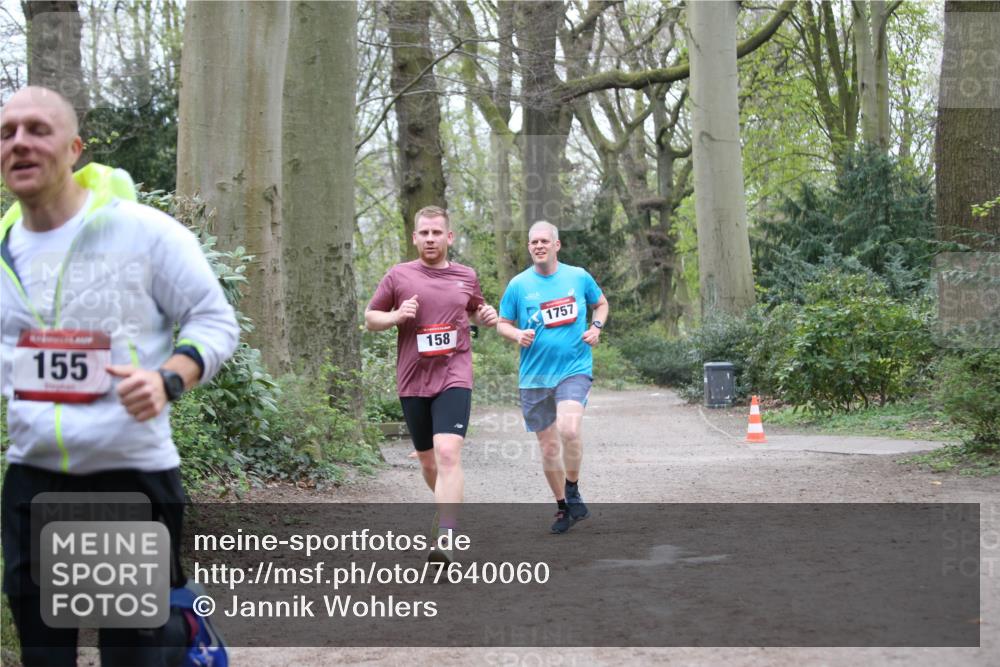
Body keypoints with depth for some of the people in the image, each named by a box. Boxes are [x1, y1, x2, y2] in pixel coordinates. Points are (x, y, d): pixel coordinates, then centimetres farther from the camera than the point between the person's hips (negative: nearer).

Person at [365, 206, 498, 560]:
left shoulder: (466, 277, 8)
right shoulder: (399, 275, 4)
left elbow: (476, 310, 27)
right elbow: (370, 318, 10)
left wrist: (487, 316, 4)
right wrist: (396, 316, -10)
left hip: (454, 378, -2)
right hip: (412, 381, 2)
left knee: (448, 453, -20)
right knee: (427, 459, 13)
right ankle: (449, 509, 41)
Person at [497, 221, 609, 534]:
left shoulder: (579, 277, 2)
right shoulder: (519, 285, 1)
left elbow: (601, 303, 19)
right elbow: (502, 324, 9)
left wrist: (596, 326, 0)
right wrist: (518, 334, -13)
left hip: (574, 369, -2)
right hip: (534, 376, 2)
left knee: (569, 430, -25)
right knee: (548, 446, 7)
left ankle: (573, 491, -2)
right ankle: (563, 507, 25)